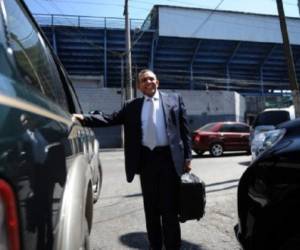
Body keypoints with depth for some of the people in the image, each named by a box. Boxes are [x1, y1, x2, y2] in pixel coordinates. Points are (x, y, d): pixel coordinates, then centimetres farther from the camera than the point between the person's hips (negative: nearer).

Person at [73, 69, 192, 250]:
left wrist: (187, 157, -3)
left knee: (170, 208, 4)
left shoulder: (174, 99, 7)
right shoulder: (133, 106, 11)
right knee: (151, 208, 12)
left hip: (169, 158, -2)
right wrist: (84, 118, -12)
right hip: (146, 159, 2)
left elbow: (184, 128, 4)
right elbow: (112, 118, 1)